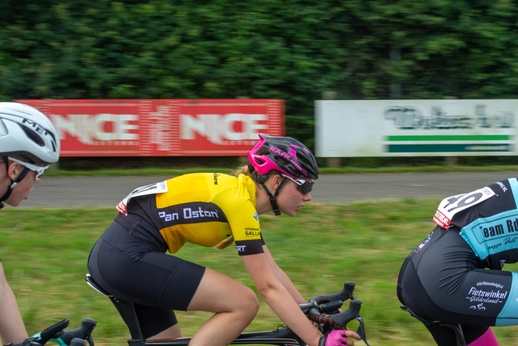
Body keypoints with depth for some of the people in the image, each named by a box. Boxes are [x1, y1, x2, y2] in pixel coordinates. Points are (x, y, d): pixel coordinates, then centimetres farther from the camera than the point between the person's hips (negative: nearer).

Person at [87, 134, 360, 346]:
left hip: (115, 255, 10)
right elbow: (269, 287, -14)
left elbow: (273, 273, 20)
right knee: (243, 304, -11)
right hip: (129, 258, -10)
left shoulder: (237, 192, 15)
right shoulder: (239, 201, -13)